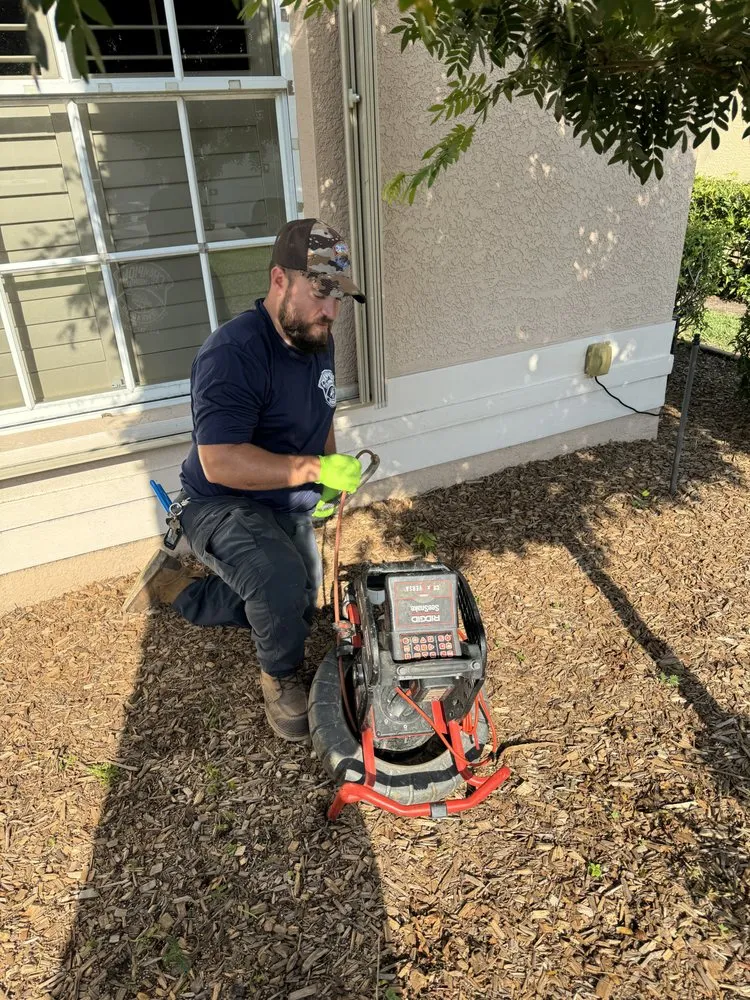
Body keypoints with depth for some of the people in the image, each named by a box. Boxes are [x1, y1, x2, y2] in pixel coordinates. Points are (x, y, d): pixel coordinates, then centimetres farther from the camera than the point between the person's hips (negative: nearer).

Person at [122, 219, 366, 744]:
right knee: (281, 581, -37)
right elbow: (220, 463, -36)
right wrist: (315, 468, -37)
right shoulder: (232, 353, -29)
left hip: (288, 506, 9)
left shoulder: (318, 340, -2)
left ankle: (179, 586, 31)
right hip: (222, 504, -8)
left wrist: (332, 476, -1)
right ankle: (281, 676, -4)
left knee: (294, 612, 20)